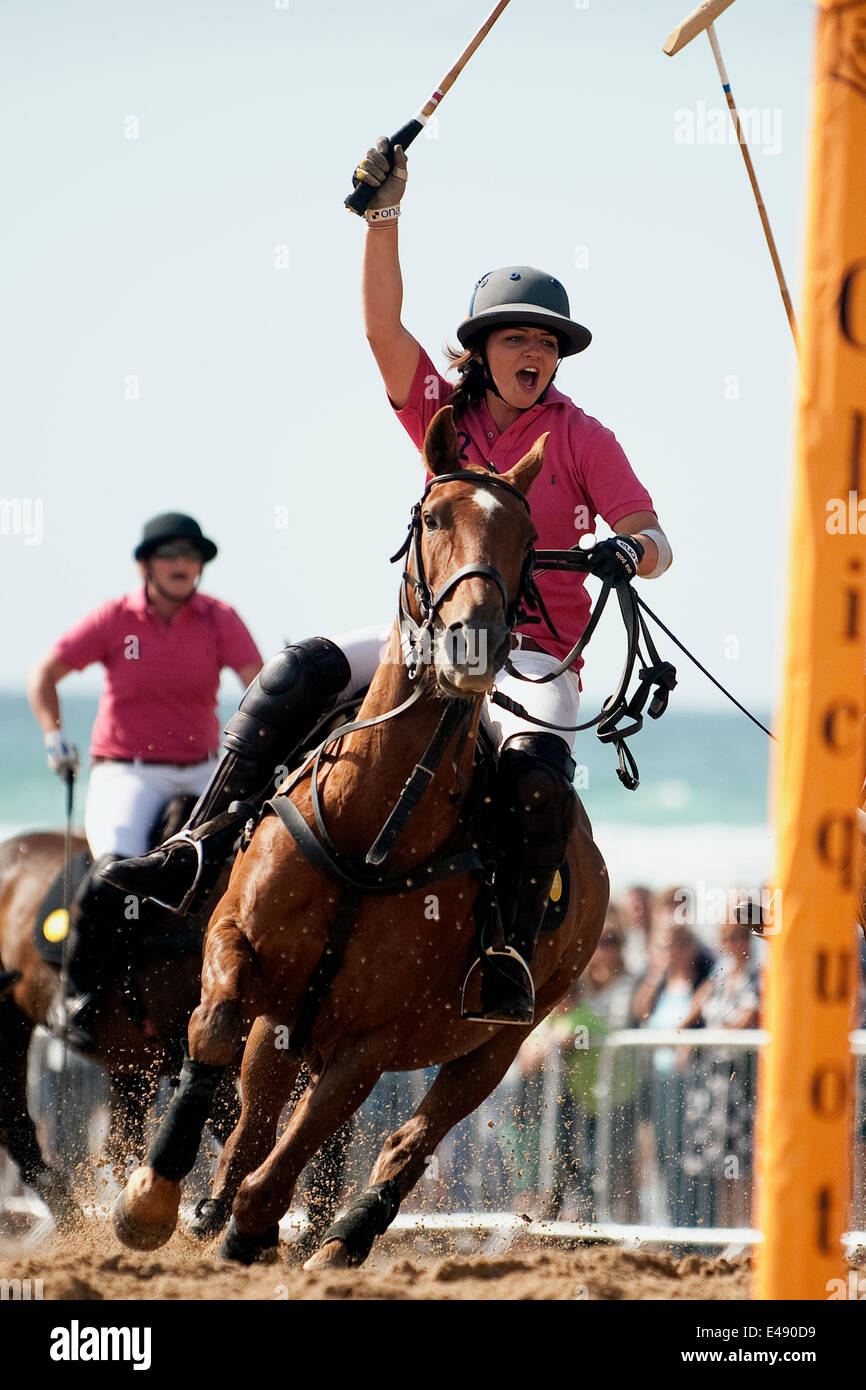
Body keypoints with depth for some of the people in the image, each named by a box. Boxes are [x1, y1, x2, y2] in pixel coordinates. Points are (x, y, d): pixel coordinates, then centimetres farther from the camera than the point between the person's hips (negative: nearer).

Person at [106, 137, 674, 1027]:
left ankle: (512, 949, -27)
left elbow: (654, 542, -4)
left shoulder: (581, 439, 1)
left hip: (536, 660, -3)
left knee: (538, 770, -35)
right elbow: (383, 324, -6)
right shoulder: (443, 414, 8)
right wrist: (384, 217, -18)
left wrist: (627, 555, -28)